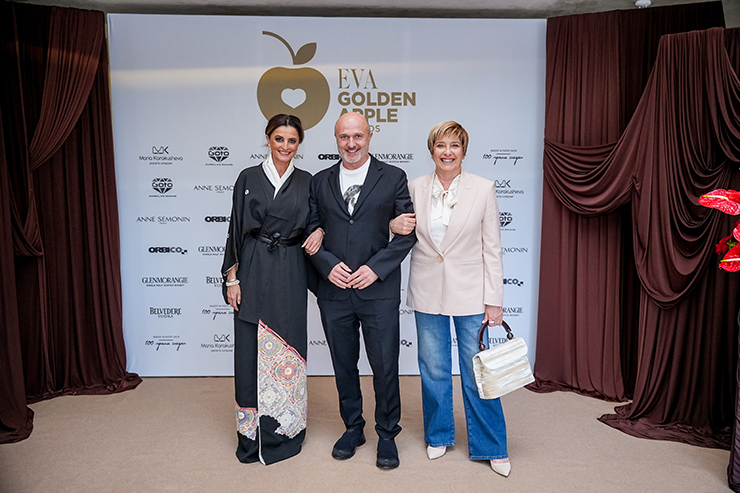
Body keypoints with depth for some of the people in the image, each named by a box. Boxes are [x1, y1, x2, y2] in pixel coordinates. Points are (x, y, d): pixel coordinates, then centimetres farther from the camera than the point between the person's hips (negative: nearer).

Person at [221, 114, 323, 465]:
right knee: (251, 350, 3)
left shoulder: (306, 182, 7)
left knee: (287, 349, 5)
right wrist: (232, 277, -1)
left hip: (290, 274, 1)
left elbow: (316, 222, 15)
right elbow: (236, 230, 4)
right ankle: (252, 435, 19)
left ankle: (284, 430, 22)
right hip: (253, 272, 0)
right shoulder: (248, 178, 4)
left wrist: (319, 232, -9)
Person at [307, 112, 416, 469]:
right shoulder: (320, 182, 9)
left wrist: (376, 268, -12)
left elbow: (408, 231, -2)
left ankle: (387, 434, 27)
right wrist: (328, 265, -9)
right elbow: (311, 231, 9)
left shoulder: (393, 178, 1)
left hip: (379, 290, -2)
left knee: (384, 366, 5)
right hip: (333, 291, 3)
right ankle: (353, 428, 35)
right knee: (344, 365, 15)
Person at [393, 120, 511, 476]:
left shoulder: (483, 189, -4)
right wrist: (394, 226, -11)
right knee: (433, 370, 14)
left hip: (469, 292, -2)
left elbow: (491, 248, -3)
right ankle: (439, 435, 36)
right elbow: (405, 233, 13)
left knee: (478, 373, 5)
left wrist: (494, 299, -5)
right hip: (428, 291, 2)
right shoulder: (415, 188, 2)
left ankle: (490, 446, 25)